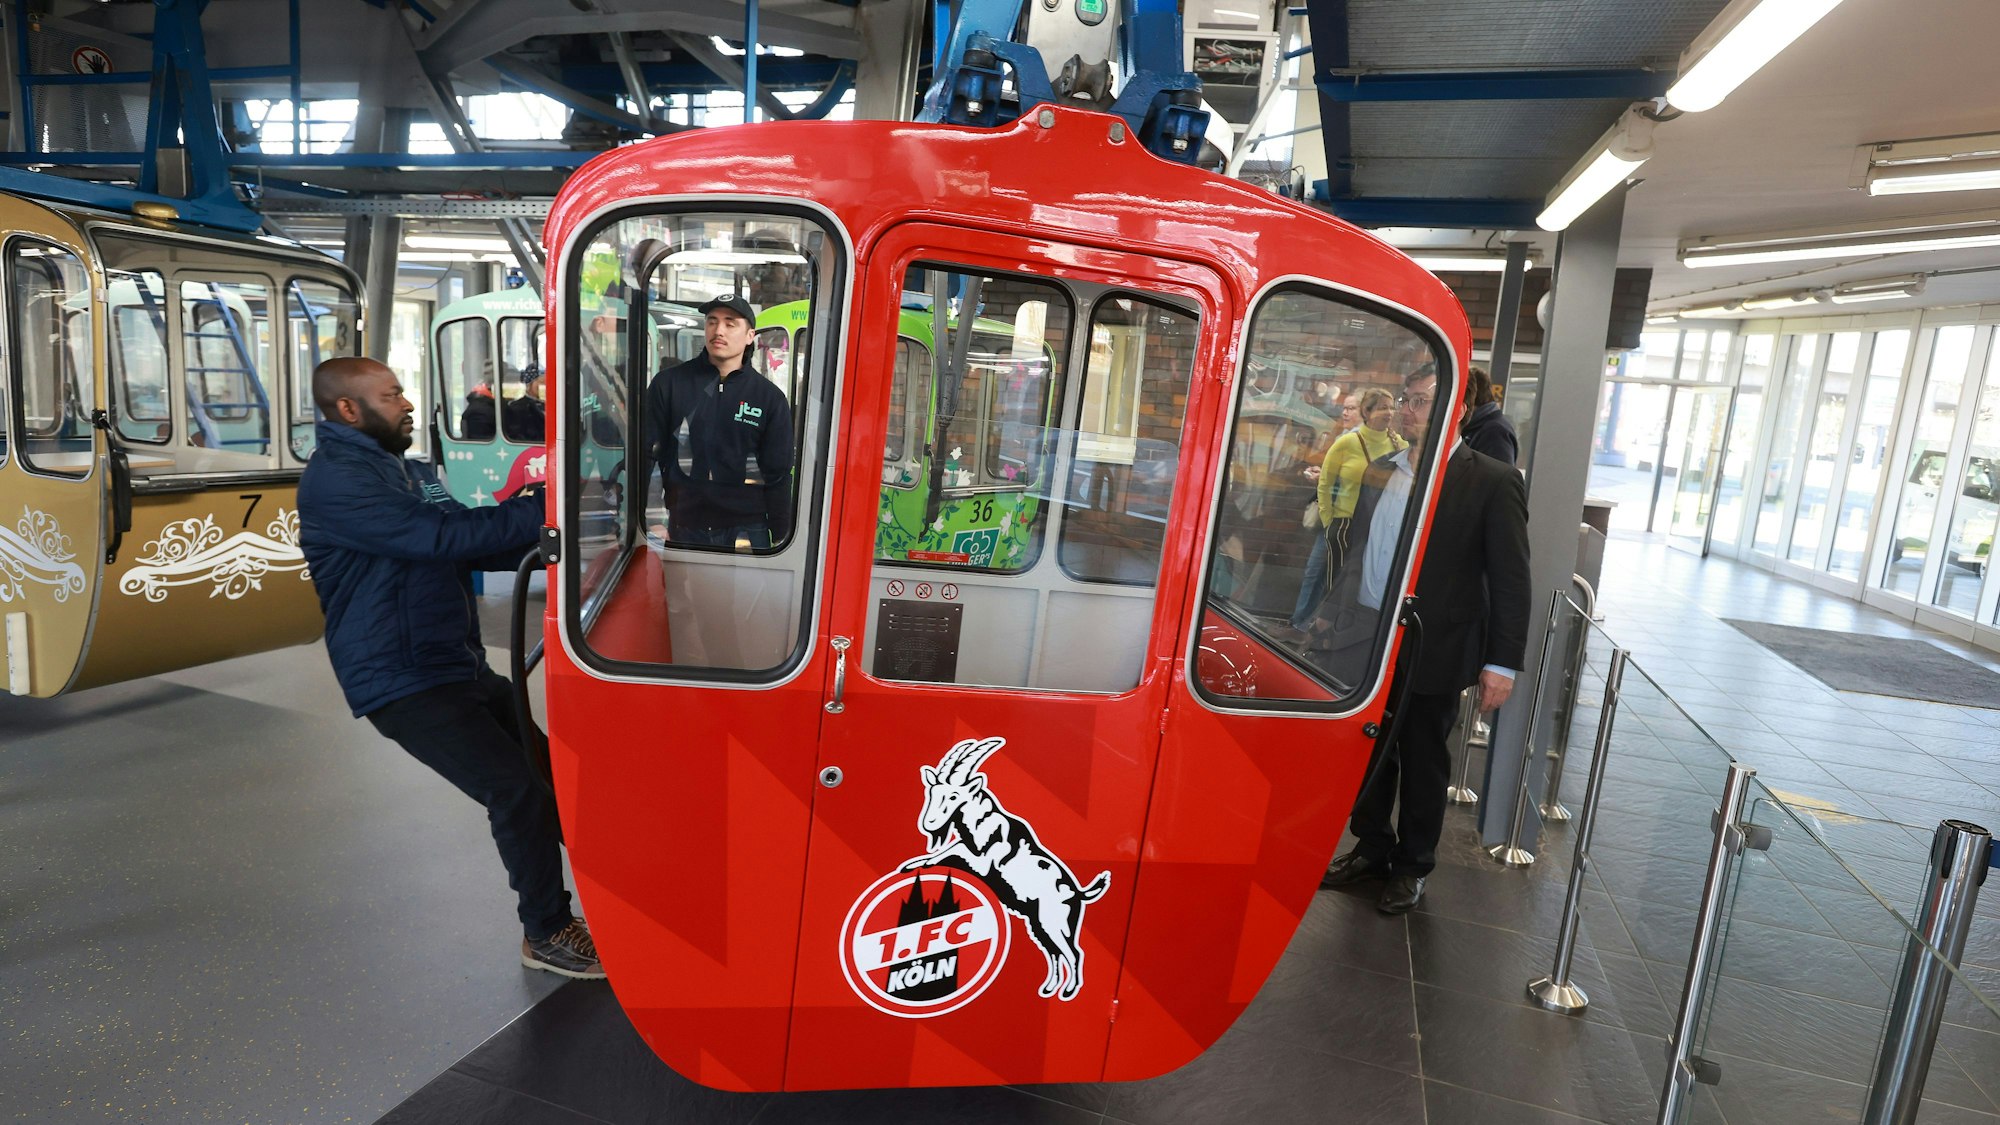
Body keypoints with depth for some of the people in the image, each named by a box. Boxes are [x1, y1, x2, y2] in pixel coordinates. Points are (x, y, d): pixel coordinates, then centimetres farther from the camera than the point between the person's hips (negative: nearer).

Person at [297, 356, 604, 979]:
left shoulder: (412, 472, 17)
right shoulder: (334, 481, -13)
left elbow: (474, 547, 13)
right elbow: (438, 538, -26)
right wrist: (540, 513, -24)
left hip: (463, 667, 9)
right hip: (404, 684, -9)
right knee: (517, 790, -15)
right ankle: (546, 934, 3)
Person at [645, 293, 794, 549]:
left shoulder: (770, 398, 4)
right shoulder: (668, 383, 4)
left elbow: (778, 476, 4)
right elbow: (648, 455, 4)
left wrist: (780, 537, 1)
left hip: (746, 529, 0)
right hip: (682, 527, 1)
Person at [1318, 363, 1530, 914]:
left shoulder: (1492, 482, -8)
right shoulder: (1381, 472, 7)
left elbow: (1510, 579, -8)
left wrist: (1503, 662, -11)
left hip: (1433, 651, -4)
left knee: (1423, 761, 12)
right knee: (1370, 750, 16)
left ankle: (1411, 866, 29)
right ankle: (1371, 847, 35)